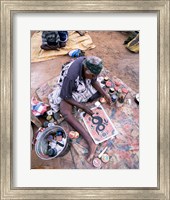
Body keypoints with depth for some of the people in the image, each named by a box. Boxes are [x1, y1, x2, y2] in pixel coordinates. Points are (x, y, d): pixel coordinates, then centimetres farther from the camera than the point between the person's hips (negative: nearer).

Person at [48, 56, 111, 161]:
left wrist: (105, 94, -12)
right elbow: (66, 97, -27)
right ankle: (91, 143, -37)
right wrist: (84, 107, -25)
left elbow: (94, 81, -3)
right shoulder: (71, 75, -40)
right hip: (67, 91, -7)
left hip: (83, 86, 7)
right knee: (65, 112, -32)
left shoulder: (89, 64, -22)